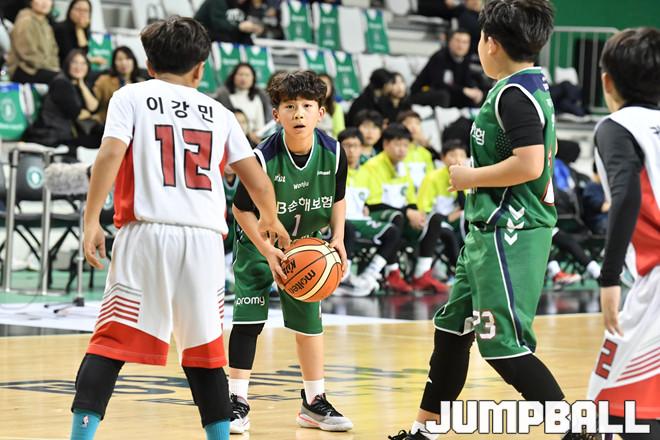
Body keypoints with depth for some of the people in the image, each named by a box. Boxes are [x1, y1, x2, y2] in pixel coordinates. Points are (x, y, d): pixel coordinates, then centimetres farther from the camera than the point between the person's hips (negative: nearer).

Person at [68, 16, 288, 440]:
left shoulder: (130, 97, 10)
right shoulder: (218, 112, 19)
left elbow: (110, 155, -7)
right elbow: (259, 182, 19)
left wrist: (91, 221, -6)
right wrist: (271, 219, 39)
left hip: (148, 233, -2)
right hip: (205, 238, 2)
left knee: (109, 345, -2)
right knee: (204, 354, 14)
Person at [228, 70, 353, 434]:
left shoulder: (333, 153, -16)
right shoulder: (263, 157, -28)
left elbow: (337, 199, 3)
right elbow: (242, 209, -17)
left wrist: (338, 238, -11)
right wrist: (268, 253, -23)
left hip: (306, 243, 4)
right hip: (259, 241, -4)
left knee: (309, 318, 9)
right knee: (249, 317, -13)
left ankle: (314, 403, 21)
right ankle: (238, 402, -5)